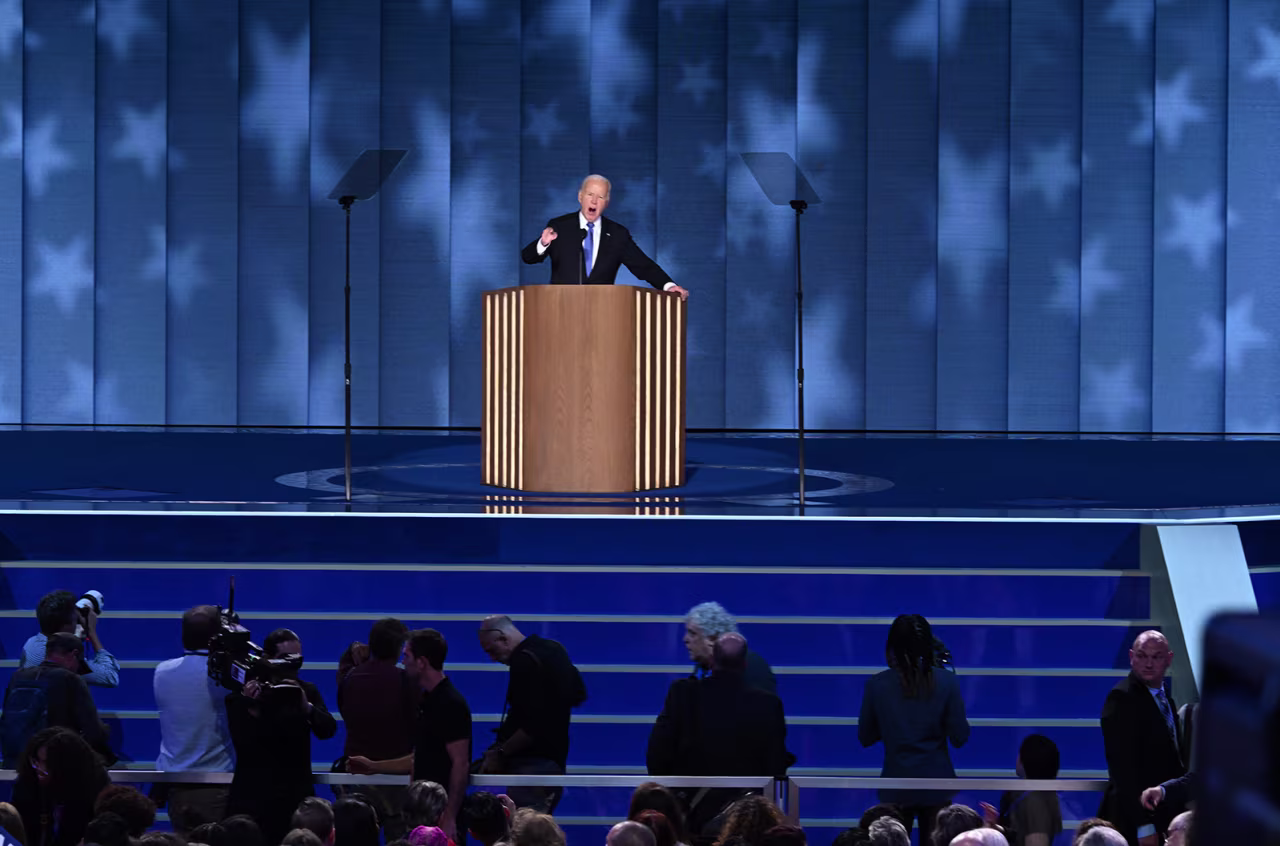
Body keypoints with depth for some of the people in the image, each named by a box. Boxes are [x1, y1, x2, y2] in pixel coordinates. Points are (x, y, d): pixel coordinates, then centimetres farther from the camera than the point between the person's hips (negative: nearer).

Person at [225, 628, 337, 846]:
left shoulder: (306, 691, 9)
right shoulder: (242, 694, 0)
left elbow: (328, 729, -4)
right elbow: (243, 743, -10)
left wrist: (306, 706, -22)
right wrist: (250, 709, -25)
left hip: (296, 799, 2)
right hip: (253, 800, -2)